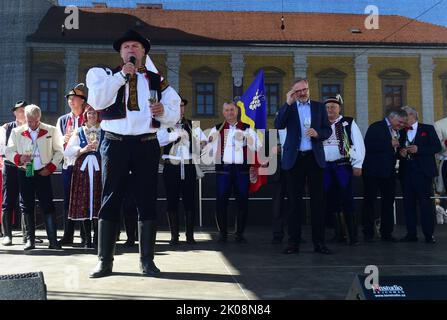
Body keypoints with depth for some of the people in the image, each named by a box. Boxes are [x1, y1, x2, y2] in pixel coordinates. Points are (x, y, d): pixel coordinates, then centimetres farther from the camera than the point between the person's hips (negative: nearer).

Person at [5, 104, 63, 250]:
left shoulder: (51, 131, 2)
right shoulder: (17, 132, 6)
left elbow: (59, 151, 6)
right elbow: (8, 152, 7)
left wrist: (50, 167, -5)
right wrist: (19, 158, -14)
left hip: (43, 173, -2)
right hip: (24, 174, 2)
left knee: (47, 205, -4)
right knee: (27, 206, 5)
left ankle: (53, 240, -2)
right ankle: (30, 239, 14)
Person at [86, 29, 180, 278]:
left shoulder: (157, 81, 12)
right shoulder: (105, 75, 9)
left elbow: (174, 115, 8)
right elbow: (96, 101, -10)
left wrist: (164, 111, -15)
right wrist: (121, 75, -12)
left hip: (147, 145, 1)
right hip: (115, 144, -1)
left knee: (147, 201, 4)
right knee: (111, 201, 1)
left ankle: (147, 260, 13)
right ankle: (105, 261, 9)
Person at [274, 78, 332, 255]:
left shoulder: (319, 107, 11)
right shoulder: (288, 108, 8)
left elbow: (328, 130, 9)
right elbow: (278, 124, -10)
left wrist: (317, 133, -12)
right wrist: (288, 103, -14)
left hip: (314, 158, 1)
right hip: (294, 158, -1)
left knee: (317, 200, 2)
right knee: (294, 201, 3)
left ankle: (319, 242, 8)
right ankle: (294, 242, 8)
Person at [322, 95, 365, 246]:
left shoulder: (349, 123, 4)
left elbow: (359, 144, -1)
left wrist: (357, 165, -7)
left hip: (343, 165, -4)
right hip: (325, 166, 4)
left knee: (347, 200, -5)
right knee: (331, 200, 6)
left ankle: (353, 235, 0)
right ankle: (338, 233, 17)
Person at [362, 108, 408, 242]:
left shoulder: (397, 132, 15)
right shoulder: (376, 127, -6)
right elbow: (368, 146, -19)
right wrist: (389, 144, -19)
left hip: (389, 171, 7)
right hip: (373, 171, -7)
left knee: (388, 202, 7)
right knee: (369, 202, 0)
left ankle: (386, 233, 14)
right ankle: (368, 234, 5)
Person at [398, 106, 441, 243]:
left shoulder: (428, 129, 4)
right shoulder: (402, 132, 16)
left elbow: (437, 147, -3)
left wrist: (418, 149, -14)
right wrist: (401, 153, -3)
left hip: (423, 172, -4)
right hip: (406, 172, 4)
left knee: (425, 203, -5)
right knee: (408, 203, 3)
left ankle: (429, 234, 0)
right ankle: (411, 233, 8)